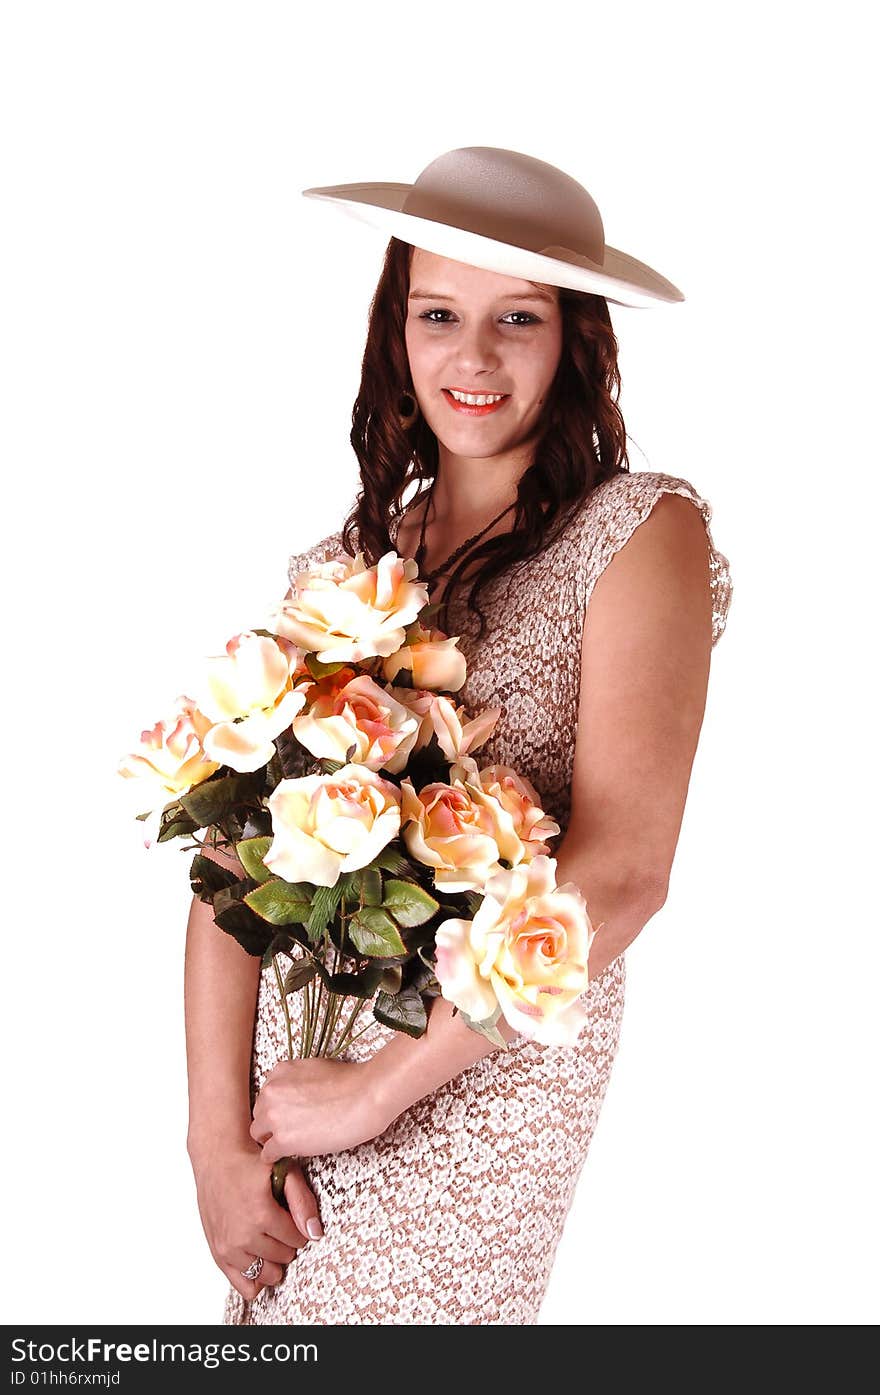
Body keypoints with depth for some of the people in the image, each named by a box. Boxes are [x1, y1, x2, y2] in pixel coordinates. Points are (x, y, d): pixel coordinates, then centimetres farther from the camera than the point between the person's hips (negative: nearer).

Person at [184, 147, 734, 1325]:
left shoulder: (640, 532, -7)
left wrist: (376, 1086, -13)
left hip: (483, 1082, -4)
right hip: (288, 1053, 5)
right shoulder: (337, 567, 6)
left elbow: (620, 874, -15)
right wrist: (219, 1132, -8)